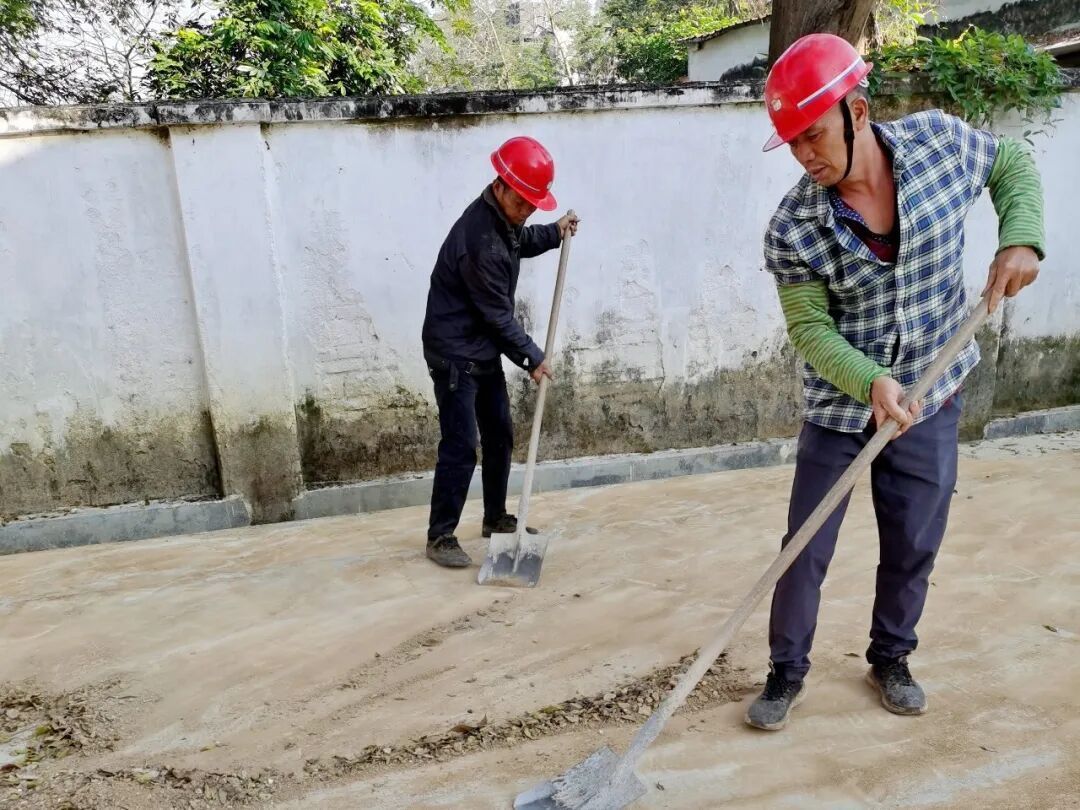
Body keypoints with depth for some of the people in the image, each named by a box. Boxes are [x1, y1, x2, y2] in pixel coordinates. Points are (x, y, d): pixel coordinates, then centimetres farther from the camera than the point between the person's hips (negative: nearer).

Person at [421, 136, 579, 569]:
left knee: (500, 436, 15)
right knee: (460, 446, -8)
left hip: (486, 351, 10)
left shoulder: (504, 217, 2)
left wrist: (553, 233, 10)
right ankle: (440, 536, 4)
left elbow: (519, 242, 28)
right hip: (454, 354, -10)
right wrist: (532, 356, -10)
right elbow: (497, 312, -20)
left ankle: (496, 518, 29)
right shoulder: (479, 237, -26)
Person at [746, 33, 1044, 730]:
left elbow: (1013, 166, 9)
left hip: (932, 400, 2)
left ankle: (891, 660, 37)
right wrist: (872, 382, -30)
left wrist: (1021, 239, -9)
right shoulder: (792, 231, -18)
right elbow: (810, 330, -14)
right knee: (807, 549, 3)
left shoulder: (940, 140, -10)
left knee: (914, 546, 13)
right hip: (839, 407, -2)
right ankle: (788, 672, 24)